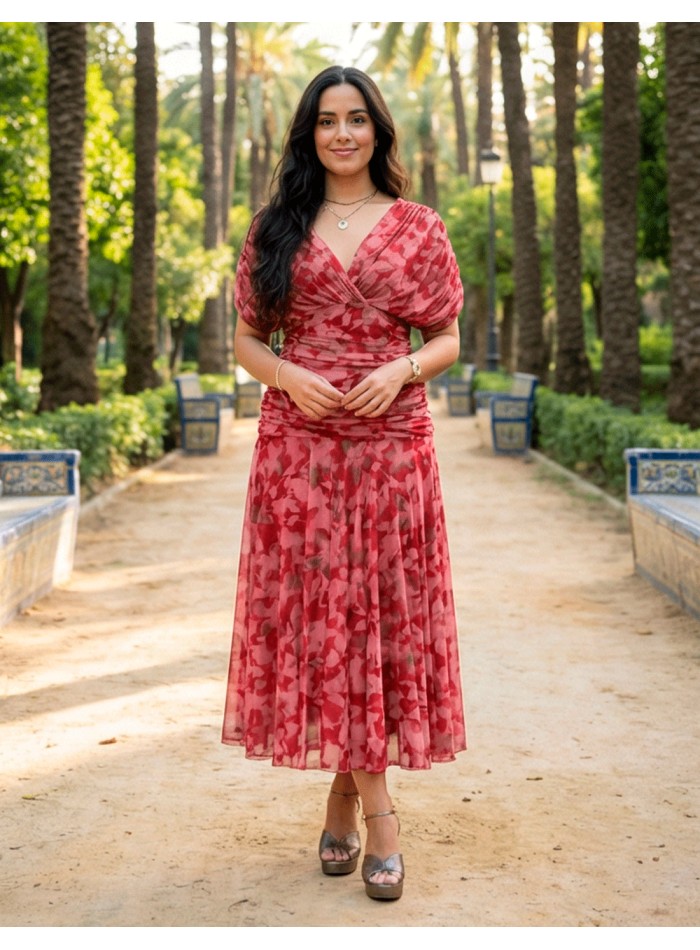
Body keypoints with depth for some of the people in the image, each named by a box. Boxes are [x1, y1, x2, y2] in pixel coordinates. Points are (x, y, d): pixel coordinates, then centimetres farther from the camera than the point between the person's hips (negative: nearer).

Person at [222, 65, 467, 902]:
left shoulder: (417, 228, 7)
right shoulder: (275, 229, 9)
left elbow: (448, 339, 9)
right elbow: (247, 339, 11)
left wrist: (402, 370, -11)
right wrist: (288, 377, -9)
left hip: (391, 442, 0)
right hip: (298, 445, 1)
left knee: (384, 608, 0)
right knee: (315, 606, 0)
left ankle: (348, 787, 14)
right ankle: (371, 802, 13)